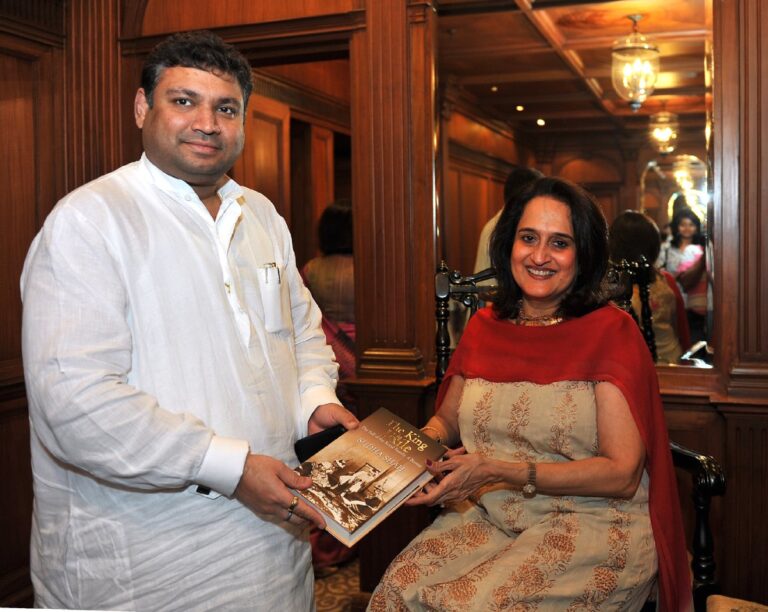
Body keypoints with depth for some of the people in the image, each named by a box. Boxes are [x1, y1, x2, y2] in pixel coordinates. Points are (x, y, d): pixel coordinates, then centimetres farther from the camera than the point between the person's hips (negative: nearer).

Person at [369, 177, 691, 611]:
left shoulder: (610, 331, -8)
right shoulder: (484, 326, 8)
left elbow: (622, 475, -13)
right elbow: (446, 420, 18)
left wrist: (499, 471, -20)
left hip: (594, 522, -4)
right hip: (488, 515, 4)